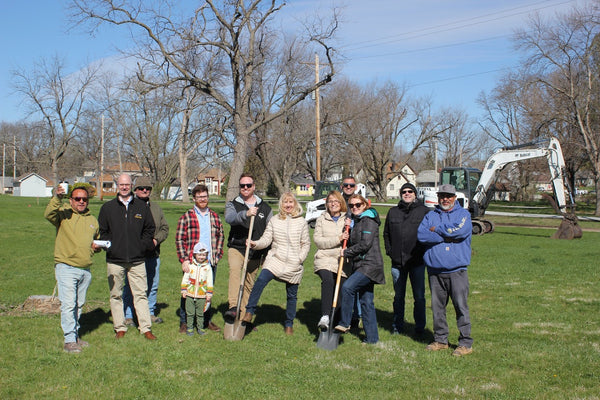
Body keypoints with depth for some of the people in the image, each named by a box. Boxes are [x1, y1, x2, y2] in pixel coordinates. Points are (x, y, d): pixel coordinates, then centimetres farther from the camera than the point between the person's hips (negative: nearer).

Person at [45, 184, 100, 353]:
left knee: (79, 304, 13)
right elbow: (48, 214, -23)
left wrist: (97, 247, 5)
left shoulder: (92, 220, 16)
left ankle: (76, 335, 24)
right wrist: (56, 198, -38)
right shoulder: (63, 214, -1)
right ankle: (69, 340, -7)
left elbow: (97, 240, 28)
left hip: (85, 269, 6)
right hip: (66, 268, -5)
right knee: (68, 304, -10)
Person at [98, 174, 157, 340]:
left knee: (141, 294, -1)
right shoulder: (108, 207, 7)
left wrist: (144, 245, -1)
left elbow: (150, 228, 12)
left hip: (137, 259, 0)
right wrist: (109, 246, -3)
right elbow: (102, 231, 10)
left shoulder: (141, 206, 8)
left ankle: (146, 328, 2)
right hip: (114, 260, 1)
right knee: (116, 295, 6)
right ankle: (120, 328, 15)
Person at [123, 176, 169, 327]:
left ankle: (150, 313, 25)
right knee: (130, 286, 0)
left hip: (153, 254, 5)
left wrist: (156, 239, -5)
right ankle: (128, 316, 9)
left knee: (153, 285, 12)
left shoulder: (156, 208, 14)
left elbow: (165, 228, 13)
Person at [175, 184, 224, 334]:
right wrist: (184, 260, -11)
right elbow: (179, 240, -4)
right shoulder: (186, 217, -1)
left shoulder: (215, 216, 11)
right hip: (192, 263, -4)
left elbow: (220, 236, 18)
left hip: (210, 262, 4)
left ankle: (206, 321, 24)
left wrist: (217, 255, 7)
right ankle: (184, 322, 14)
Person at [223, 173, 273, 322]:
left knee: (249, 285, 7)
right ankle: (233, 307, -40)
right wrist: (245, 214, -35)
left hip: (255, 253, 3)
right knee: (234, 270, -30)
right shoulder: (232, 204, 7)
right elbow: (229, 218, -17)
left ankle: (244, 315, 18)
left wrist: (267, 255, 10)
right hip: (236, 248, -2)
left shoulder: (265, 208, 12)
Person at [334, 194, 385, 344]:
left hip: (370, 264, -10)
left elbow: (365, 244, -18)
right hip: (361, 265, 10)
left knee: (347, 287, -24)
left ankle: (344, 323, -15)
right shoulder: (357, 221, 19)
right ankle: (372, 338, 13)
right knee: (366, 302, 9)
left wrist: (346, 252, -9)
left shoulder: (368, 220, -9)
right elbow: (352, 243, 19)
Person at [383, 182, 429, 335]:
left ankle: (419, 327, 13)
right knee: (398, 296, 11)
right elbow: (386, 233, 21)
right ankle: (397, 325, 21)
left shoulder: (424, 211, 1)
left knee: (419, 296, 2)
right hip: (397, 262, 3)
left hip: (417, 261, -3)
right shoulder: (393, 212, 11)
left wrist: (425, 252, -4)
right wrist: (389, 251, 10)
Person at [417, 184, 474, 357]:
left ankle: (466, 343, 5)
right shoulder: (431, 216, 13)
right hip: (435, 270, 3)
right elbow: (421, 235, -5)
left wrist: (436, 229, -4)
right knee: (437, 306, 9)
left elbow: (460, 230, -16)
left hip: (456, 270, -3)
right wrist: (447, 236, -12)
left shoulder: (463, 214, 6)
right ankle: (440, 340, 21)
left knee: (461, 306, -3)